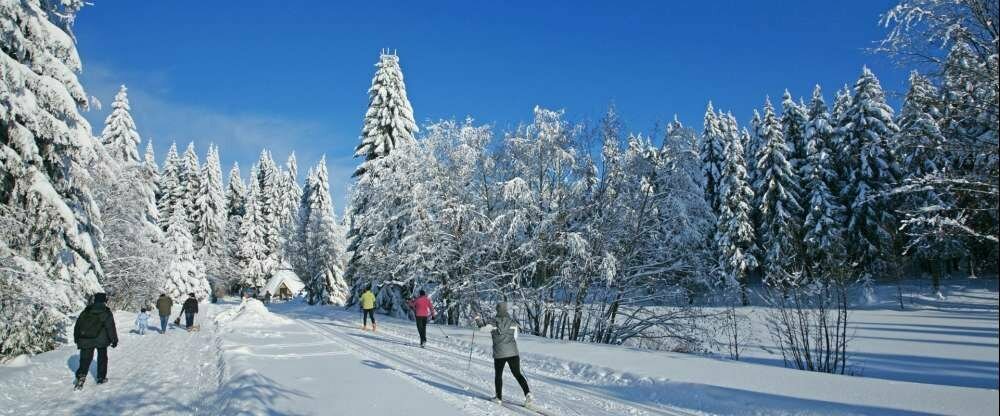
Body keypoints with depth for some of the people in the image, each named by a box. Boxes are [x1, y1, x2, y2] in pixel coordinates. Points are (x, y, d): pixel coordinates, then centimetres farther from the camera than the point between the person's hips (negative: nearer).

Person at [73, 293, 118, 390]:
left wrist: (76, 338, 23)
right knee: (102, 358, 15)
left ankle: (81, 376, -19)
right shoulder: (106, 312, -6)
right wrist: (114, 340, -1)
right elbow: (111, 327, -8)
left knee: (85, 360, 3)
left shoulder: (86, 311, 6)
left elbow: (77, 325, 12)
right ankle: (101, 377, 18)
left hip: (85, 340, 2)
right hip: (101, 340, -2)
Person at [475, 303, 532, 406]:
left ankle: (499, 397, 24)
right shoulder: (513, 322, 2)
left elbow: (482, 328, 7)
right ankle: (527, 393, -11)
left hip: (499, 353, -2)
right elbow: (515, 338, 9)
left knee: (498, 375, 17)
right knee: (517, 374, 9)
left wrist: (478, 319, 24)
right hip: (513, 352, 2)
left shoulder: (494, 322, -6)